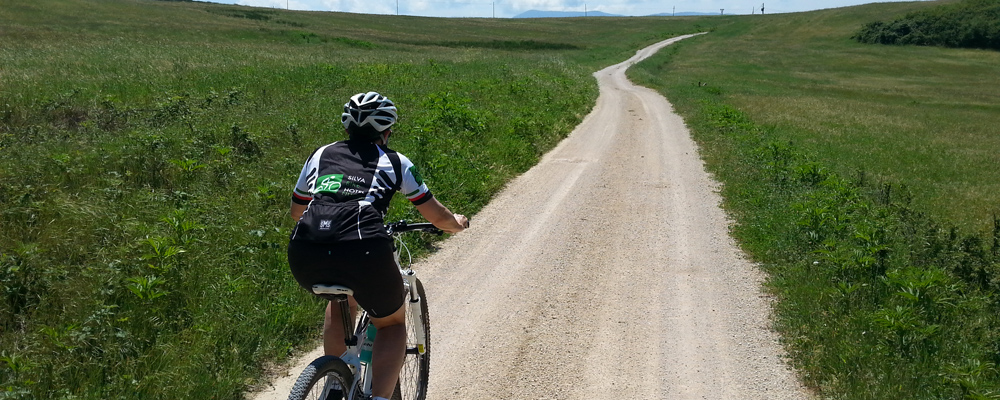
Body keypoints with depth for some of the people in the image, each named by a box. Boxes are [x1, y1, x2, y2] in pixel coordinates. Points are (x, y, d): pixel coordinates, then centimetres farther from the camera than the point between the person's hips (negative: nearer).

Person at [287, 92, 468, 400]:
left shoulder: (322, 155, 26)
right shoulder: (395, 162, 18)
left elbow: (297, 211, 38)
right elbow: (436, 215, 23)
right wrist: (457, 223, 45)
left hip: (304, 258, 4)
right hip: (363, 253, -3)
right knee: (392, 323, 24)